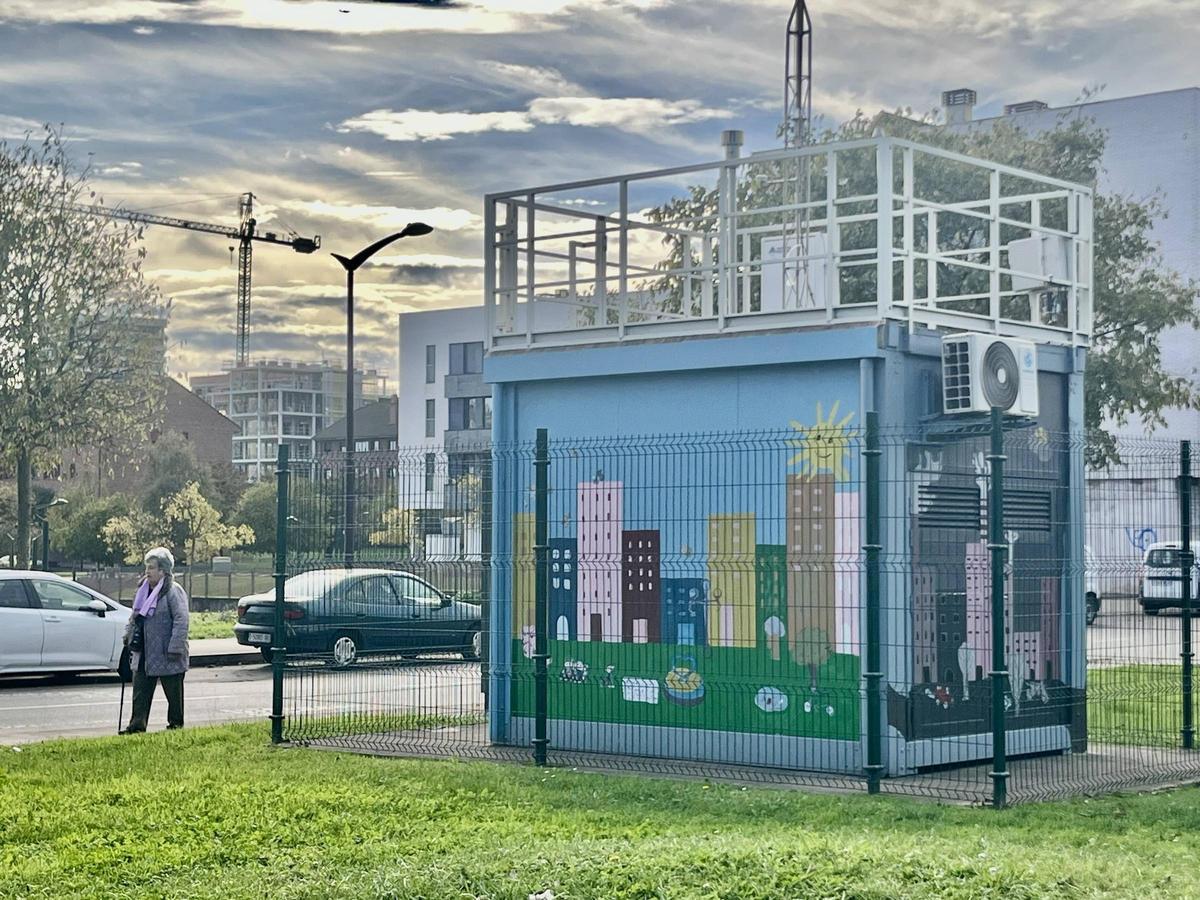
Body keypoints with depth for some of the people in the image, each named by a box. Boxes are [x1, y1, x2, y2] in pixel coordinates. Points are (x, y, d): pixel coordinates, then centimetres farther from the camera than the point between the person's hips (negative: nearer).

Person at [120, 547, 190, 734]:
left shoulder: (173, 591, -14)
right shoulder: (143, 590, 12)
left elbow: (181, 621, -19)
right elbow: (134, 617, 23)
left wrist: (175, 648, -23)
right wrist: (128, 635, 12)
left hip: (167, 656, -7)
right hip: (144, 654, 7)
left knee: (173, 693, 6)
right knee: (140, 691, 5)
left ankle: (176, 725, 17)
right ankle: (137, 724, 8)